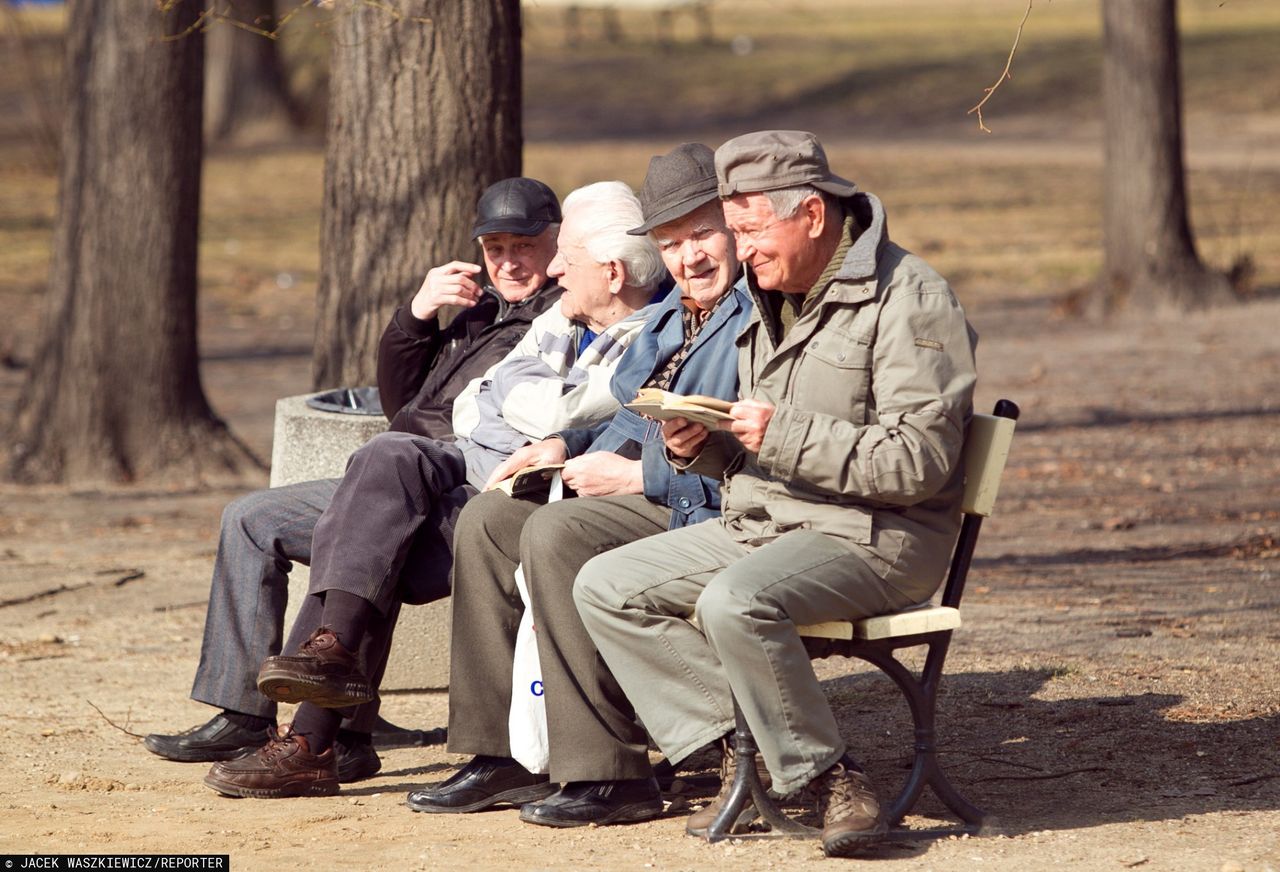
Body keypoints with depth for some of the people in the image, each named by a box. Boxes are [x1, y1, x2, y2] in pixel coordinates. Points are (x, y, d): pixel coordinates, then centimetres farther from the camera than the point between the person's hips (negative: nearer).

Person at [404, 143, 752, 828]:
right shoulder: (671, 316, 20)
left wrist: (637, 476, -19)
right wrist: (566, 446, 11)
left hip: (704, 512, -11)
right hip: (635, 493, 11)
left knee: (555, 532, -29)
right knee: (487, 519, 2)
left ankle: (609, 775, -27)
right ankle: (505, 757, 0)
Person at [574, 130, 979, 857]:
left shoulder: (908, 299, -11)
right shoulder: (773, 298, 17)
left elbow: (919, 463, -20)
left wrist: (785, 435, -23)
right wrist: (701, 447, 0)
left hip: (876, 536, -9)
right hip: (760, 524, 9)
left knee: (734, 601, -35)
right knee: (606, 587, -2)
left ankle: (831, 776, -19)